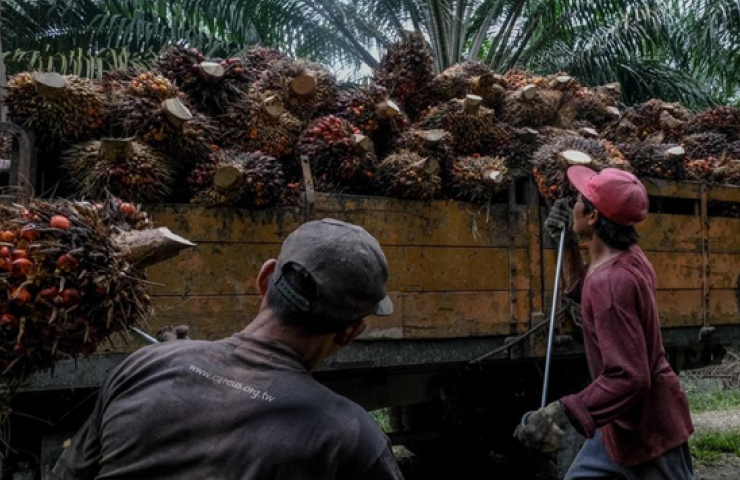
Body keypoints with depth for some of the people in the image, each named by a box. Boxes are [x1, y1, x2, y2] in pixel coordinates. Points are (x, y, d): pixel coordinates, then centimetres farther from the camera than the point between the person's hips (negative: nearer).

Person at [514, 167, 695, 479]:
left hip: (646, 427, -10)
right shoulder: (628, 256, 0)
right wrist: (568, 245, 6)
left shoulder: (610, 279, -30)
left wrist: (560, 413, -37)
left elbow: (629, 377, -33)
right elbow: (582, 293, 20)